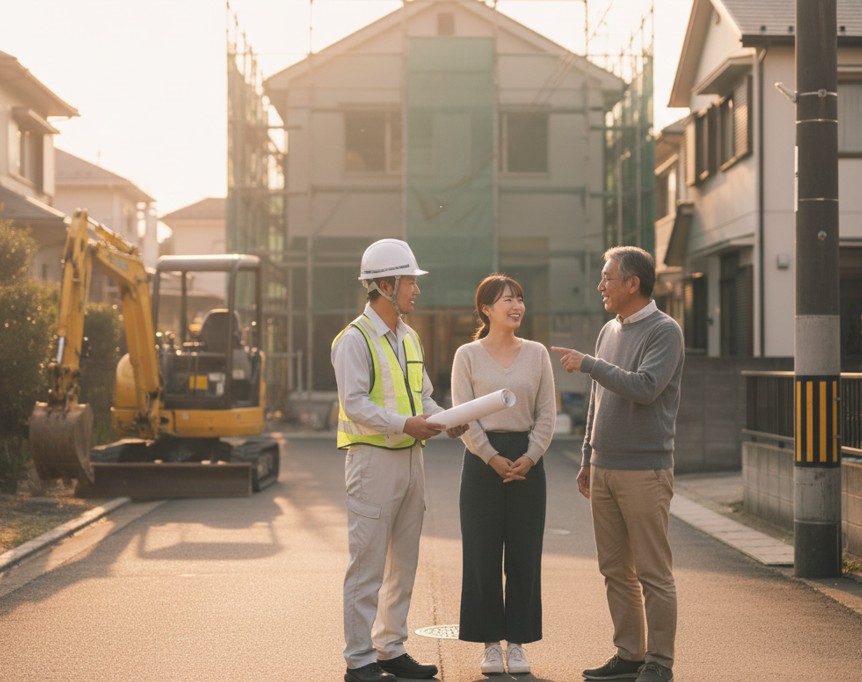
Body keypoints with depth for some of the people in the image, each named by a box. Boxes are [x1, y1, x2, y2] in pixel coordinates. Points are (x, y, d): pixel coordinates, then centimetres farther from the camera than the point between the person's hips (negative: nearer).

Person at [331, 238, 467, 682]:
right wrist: (404, 424, -26)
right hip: (373, 458, -8)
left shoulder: (408, 337, 16)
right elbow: (355, 404, -17)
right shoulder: (355, 339, -10)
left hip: (410, 458, 8)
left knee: (403, 563, 13)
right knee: (368, 565, -5)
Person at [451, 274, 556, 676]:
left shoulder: (536, 354, 6)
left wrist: (530, 456, -8)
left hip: (527, 460, 2)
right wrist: (492, 458, -12)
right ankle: (491, 642, 10)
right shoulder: (467, 355, 0)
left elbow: (546, 413, 4)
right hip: (482, 459, -2)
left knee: (524, 554, 3)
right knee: (483, 553, 0)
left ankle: (517, 642, 12)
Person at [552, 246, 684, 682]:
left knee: (653, 572, -3)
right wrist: (587, 459, 19)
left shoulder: (664, 331, -8)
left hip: (645, 470, -8)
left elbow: (645, 387, -23)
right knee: (615, 569, 9)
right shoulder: (609, 331, 15)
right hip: (604, 469, 8)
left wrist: (588, 364, -18)